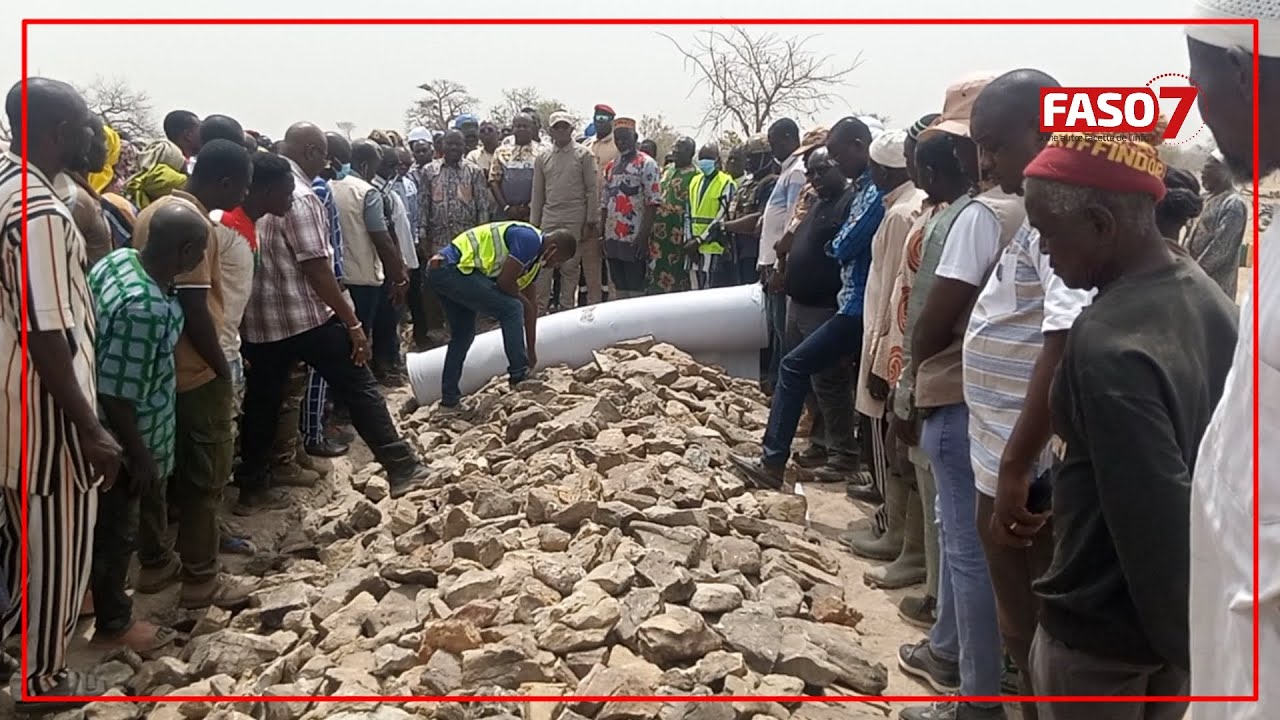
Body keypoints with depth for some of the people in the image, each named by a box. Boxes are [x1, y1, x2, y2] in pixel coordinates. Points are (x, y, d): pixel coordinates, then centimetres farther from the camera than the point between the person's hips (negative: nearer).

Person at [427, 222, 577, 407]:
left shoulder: (535, 259, 19)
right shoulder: (529, 239, -12)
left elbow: (531, 303, 24)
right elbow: (505, 281, -15)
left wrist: (531, 351, 27)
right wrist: (523, 301, 6)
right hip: (455, 268, -11)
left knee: (462, 334, 22)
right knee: (511, 309, -8)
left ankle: (449, 396, 28)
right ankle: (519, 375, 1)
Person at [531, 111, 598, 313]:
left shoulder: (583, 155, 2)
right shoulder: (543, 158, 12)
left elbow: (592, 190, 0)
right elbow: (538, 193, 13)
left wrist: (590, 221, -6)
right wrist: (533, 224, 8)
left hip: (574, 219, -2)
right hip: (549, 218, 3)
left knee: (570, 266, 3)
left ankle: (567, 308, 13)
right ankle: (539, 309, 5)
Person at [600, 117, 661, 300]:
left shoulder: (646, 164, -5)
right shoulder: (611, 167, 16)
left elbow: (653, 203, -12)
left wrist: (643, 236, -18)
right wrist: (602, 235, 12)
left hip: (635, 240, -7)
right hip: (613, 239, 7)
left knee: (637, 291, -4)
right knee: (620, 290, 11)